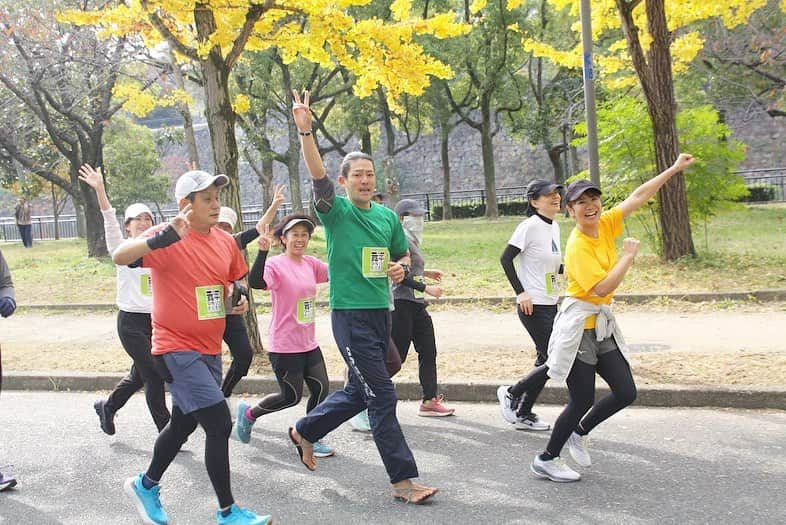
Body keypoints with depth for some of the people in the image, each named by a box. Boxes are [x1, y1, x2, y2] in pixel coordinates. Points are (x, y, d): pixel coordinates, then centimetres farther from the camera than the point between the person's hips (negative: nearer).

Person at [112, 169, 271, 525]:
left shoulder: (226, 242, 6)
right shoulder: (167, 238, -14)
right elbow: (120, 257, -30)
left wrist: (237, 302, 0)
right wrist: (167, 237, -42)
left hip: (210, 349, 8)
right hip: (176, 349, -8)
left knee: (183, 424, 22)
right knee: (220, 424, -13)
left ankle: (146, 485, 45)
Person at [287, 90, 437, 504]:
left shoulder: (387, 216, 10)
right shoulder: (335, 211, -6)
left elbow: (403, 253, 22)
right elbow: (317, 174, -23)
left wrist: (400, 267, -1)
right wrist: (305, 130, -36)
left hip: (380, 312, 7)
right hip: (349, 315, -7)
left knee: (359, 391, 18)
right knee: (382, 396, -7)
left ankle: (304, 431, 40)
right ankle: (403, 480, 1)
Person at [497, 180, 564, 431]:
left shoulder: (554, 226, 11)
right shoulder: (530, 226, -14)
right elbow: (506, 259, -16)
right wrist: (521, 292, -19)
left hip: (551, 305, 9)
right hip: (533, 306, -9)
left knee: (547, 361, 12)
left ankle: (523, 414, 24)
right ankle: (511, 394, 11)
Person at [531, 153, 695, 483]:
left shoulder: (605, 225, 2)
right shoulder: (577, 246, -19)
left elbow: (638, 197, 9)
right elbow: (602, 288, -27)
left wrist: (674, 169, 12)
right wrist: (628, 256, -15)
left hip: (602, 324, 8)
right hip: (578, 325, -8)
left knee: (626, 394, 8)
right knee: (582, 401, -1)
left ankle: (579, 433, 30)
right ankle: (546, 460, 18)